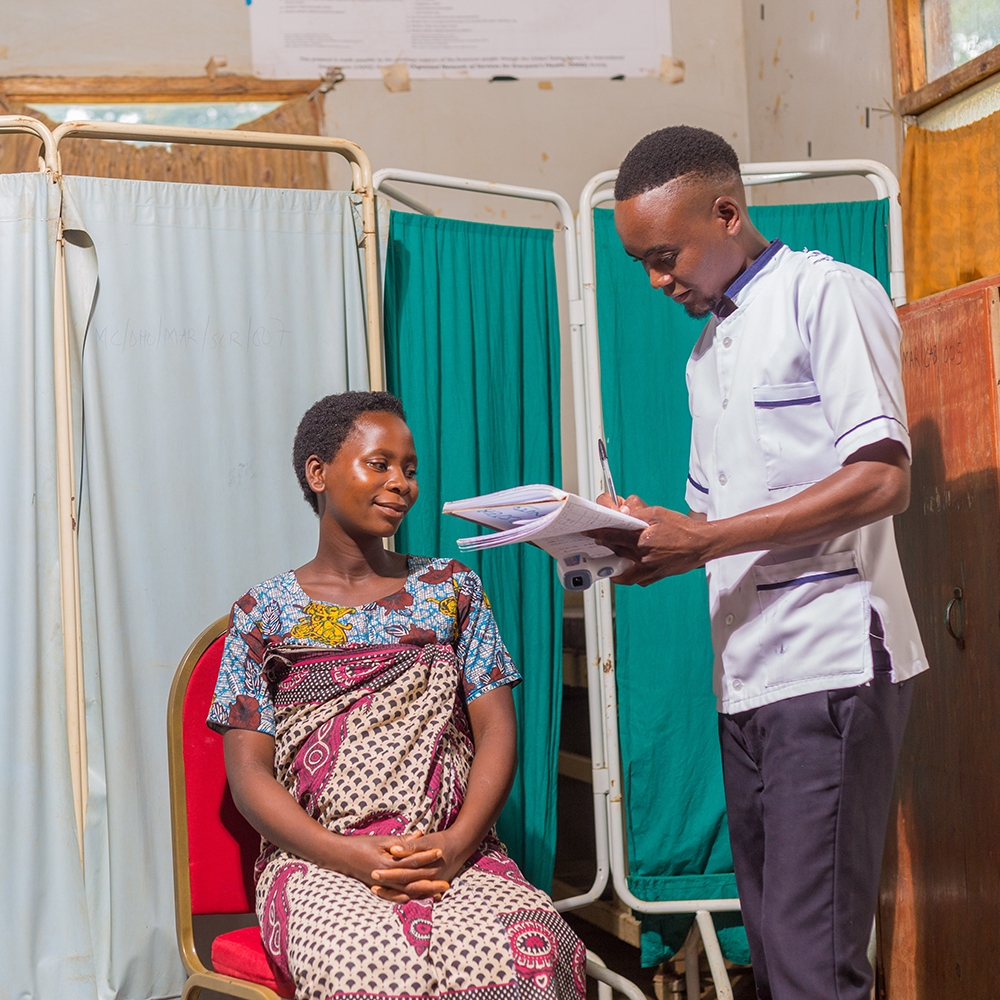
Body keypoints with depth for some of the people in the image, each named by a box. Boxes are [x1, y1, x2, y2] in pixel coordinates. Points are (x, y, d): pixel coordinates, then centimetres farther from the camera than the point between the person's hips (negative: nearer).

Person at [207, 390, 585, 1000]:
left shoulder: (452, 590, 17)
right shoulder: (264, 614, 10)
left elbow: (497, 732, 8)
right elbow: (249, 774, 3)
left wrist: (457, 844, -12)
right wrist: (348, 857, -15)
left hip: (457, 853, 2)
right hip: (318, 862, -2)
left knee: (531, 947, -32)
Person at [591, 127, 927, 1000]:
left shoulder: (828, 295, -3)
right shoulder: (709, 351, 22)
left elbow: (882, 479, -14)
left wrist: (705, 540, -15)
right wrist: (654, 539, 2)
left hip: (830, 664, -8)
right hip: (745, 671, 8)